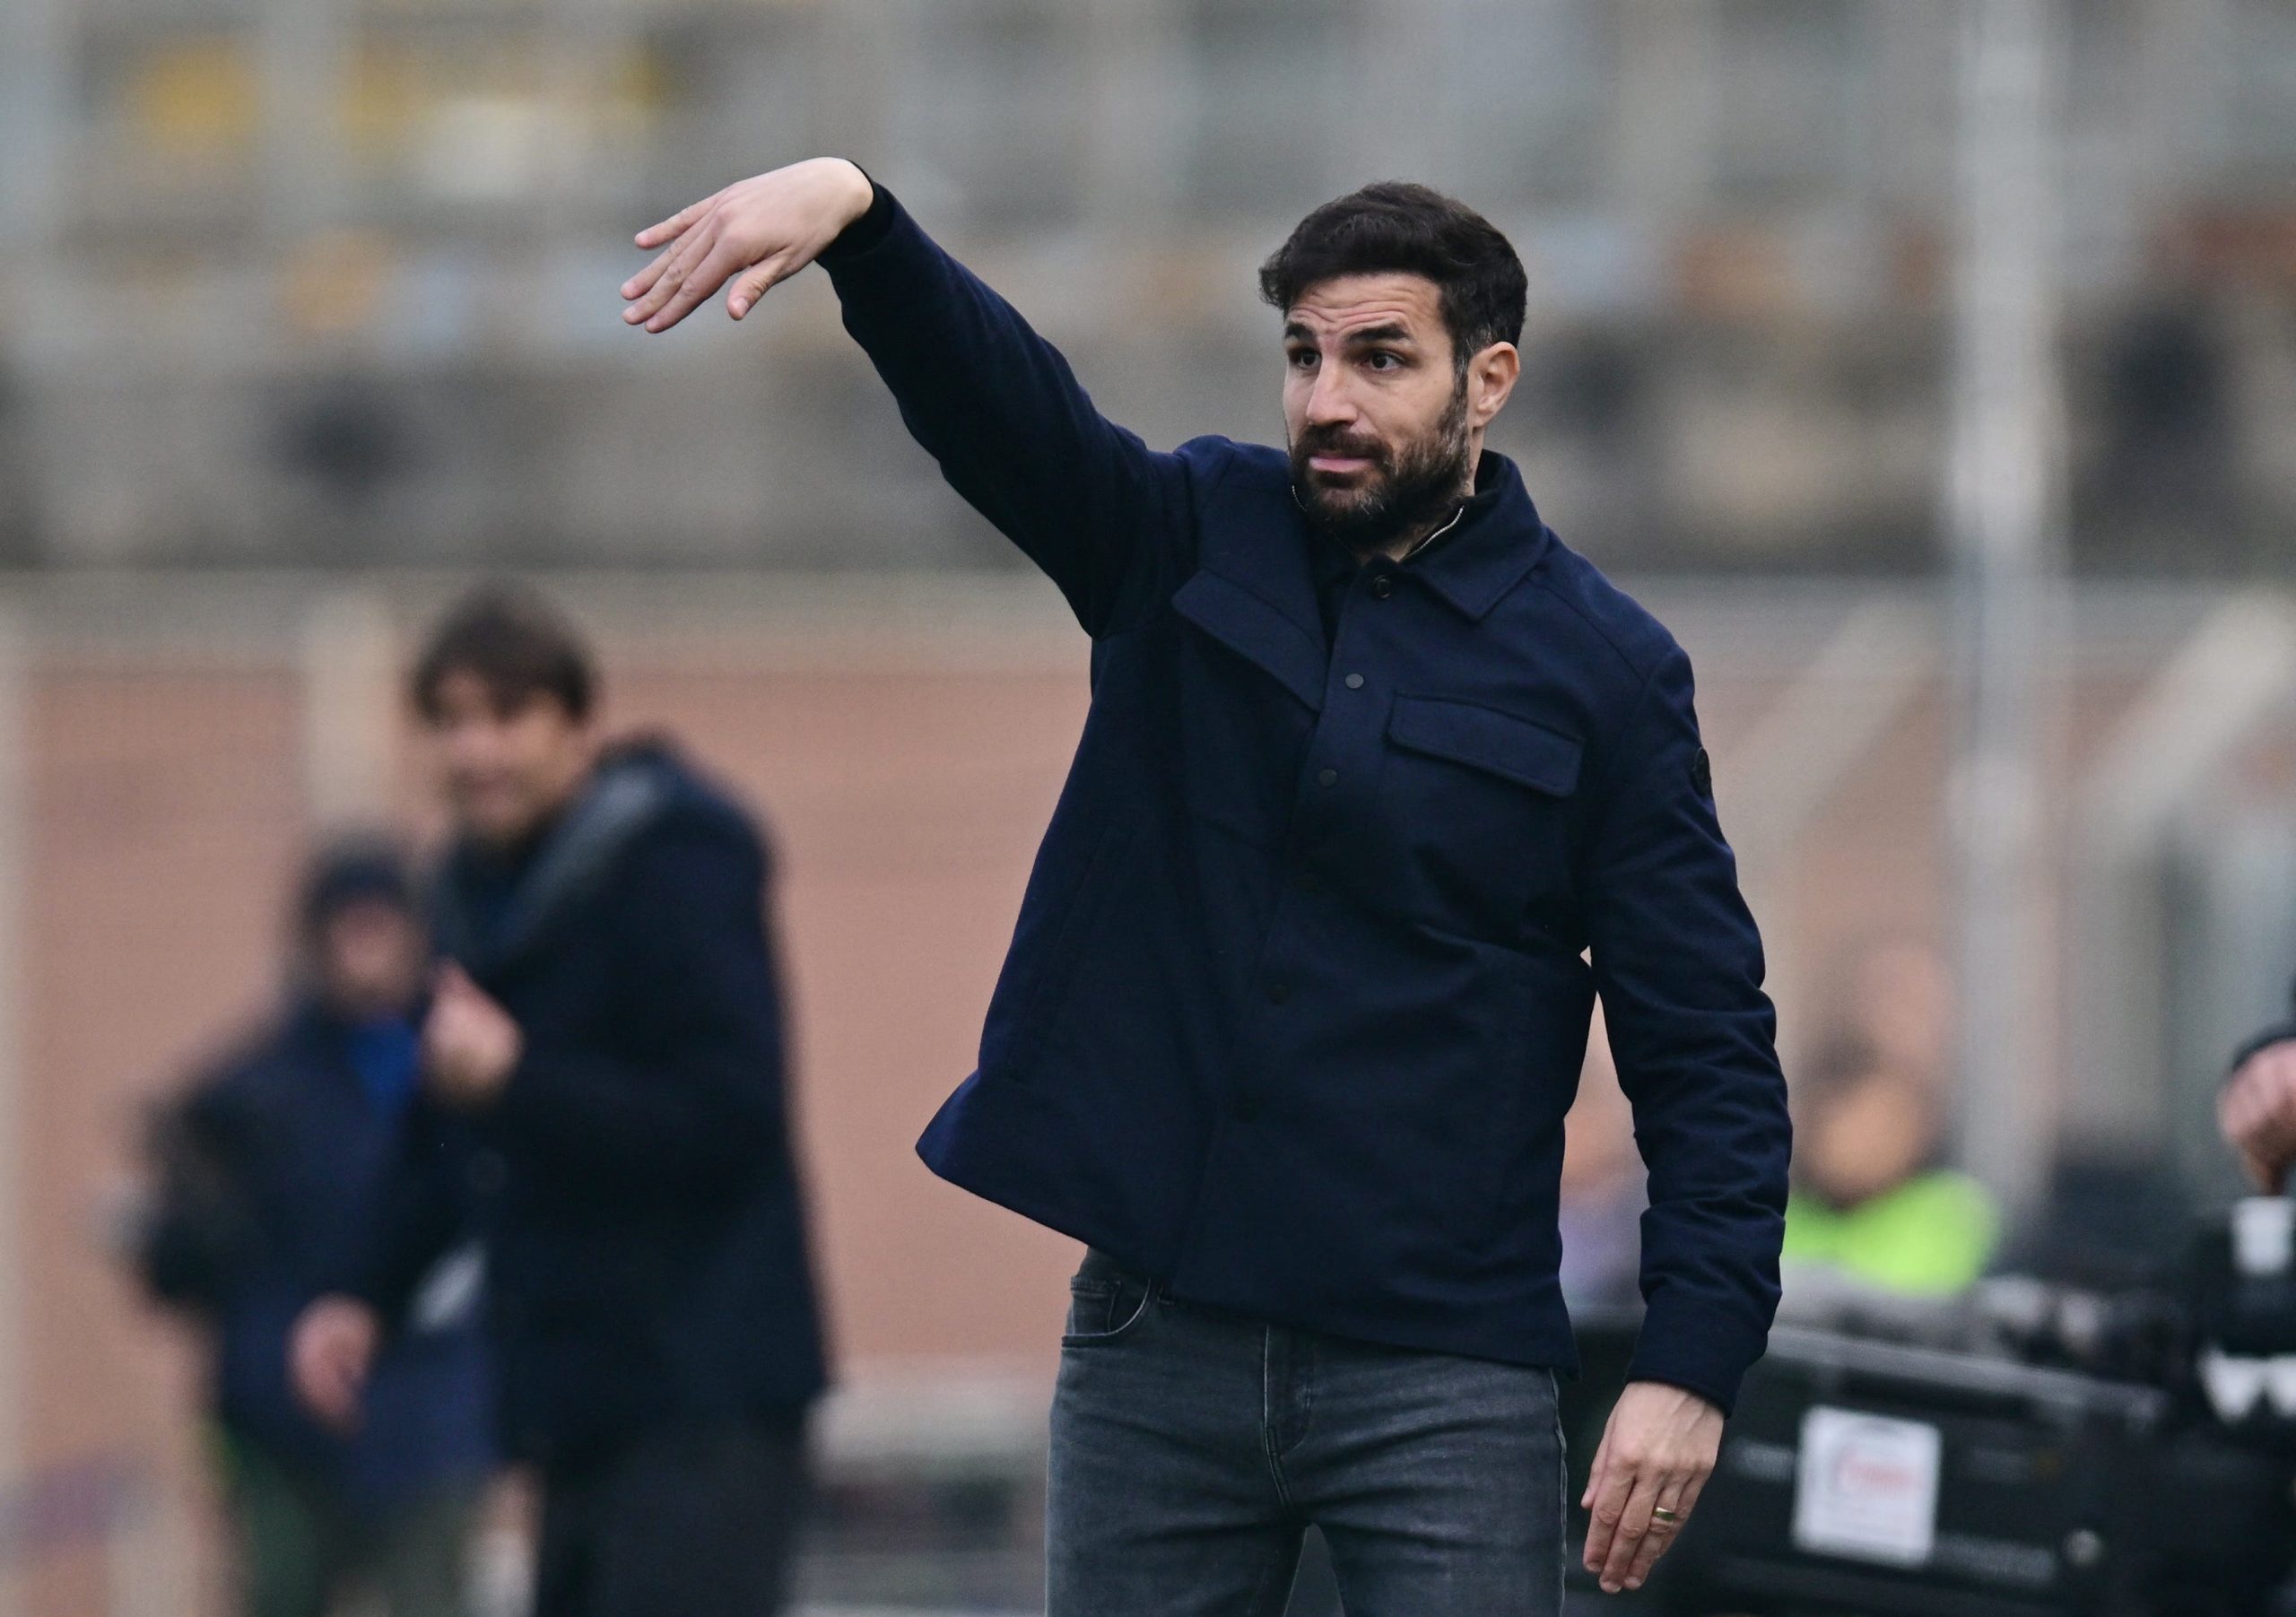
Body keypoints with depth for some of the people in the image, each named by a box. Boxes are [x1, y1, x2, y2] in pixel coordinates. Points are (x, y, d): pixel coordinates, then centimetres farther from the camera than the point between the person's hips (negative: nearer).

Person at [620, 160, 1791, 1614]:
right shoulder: (1189, 540, 6)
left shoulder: (1604, 668, 0)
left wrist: (1692, 1365, -12)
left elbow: (1704, 1039, -2)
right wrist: (853, 213, -34)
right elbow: (996, 390, -13)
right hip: (1154, 1344, 3)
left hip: (1438, 1381, -2)